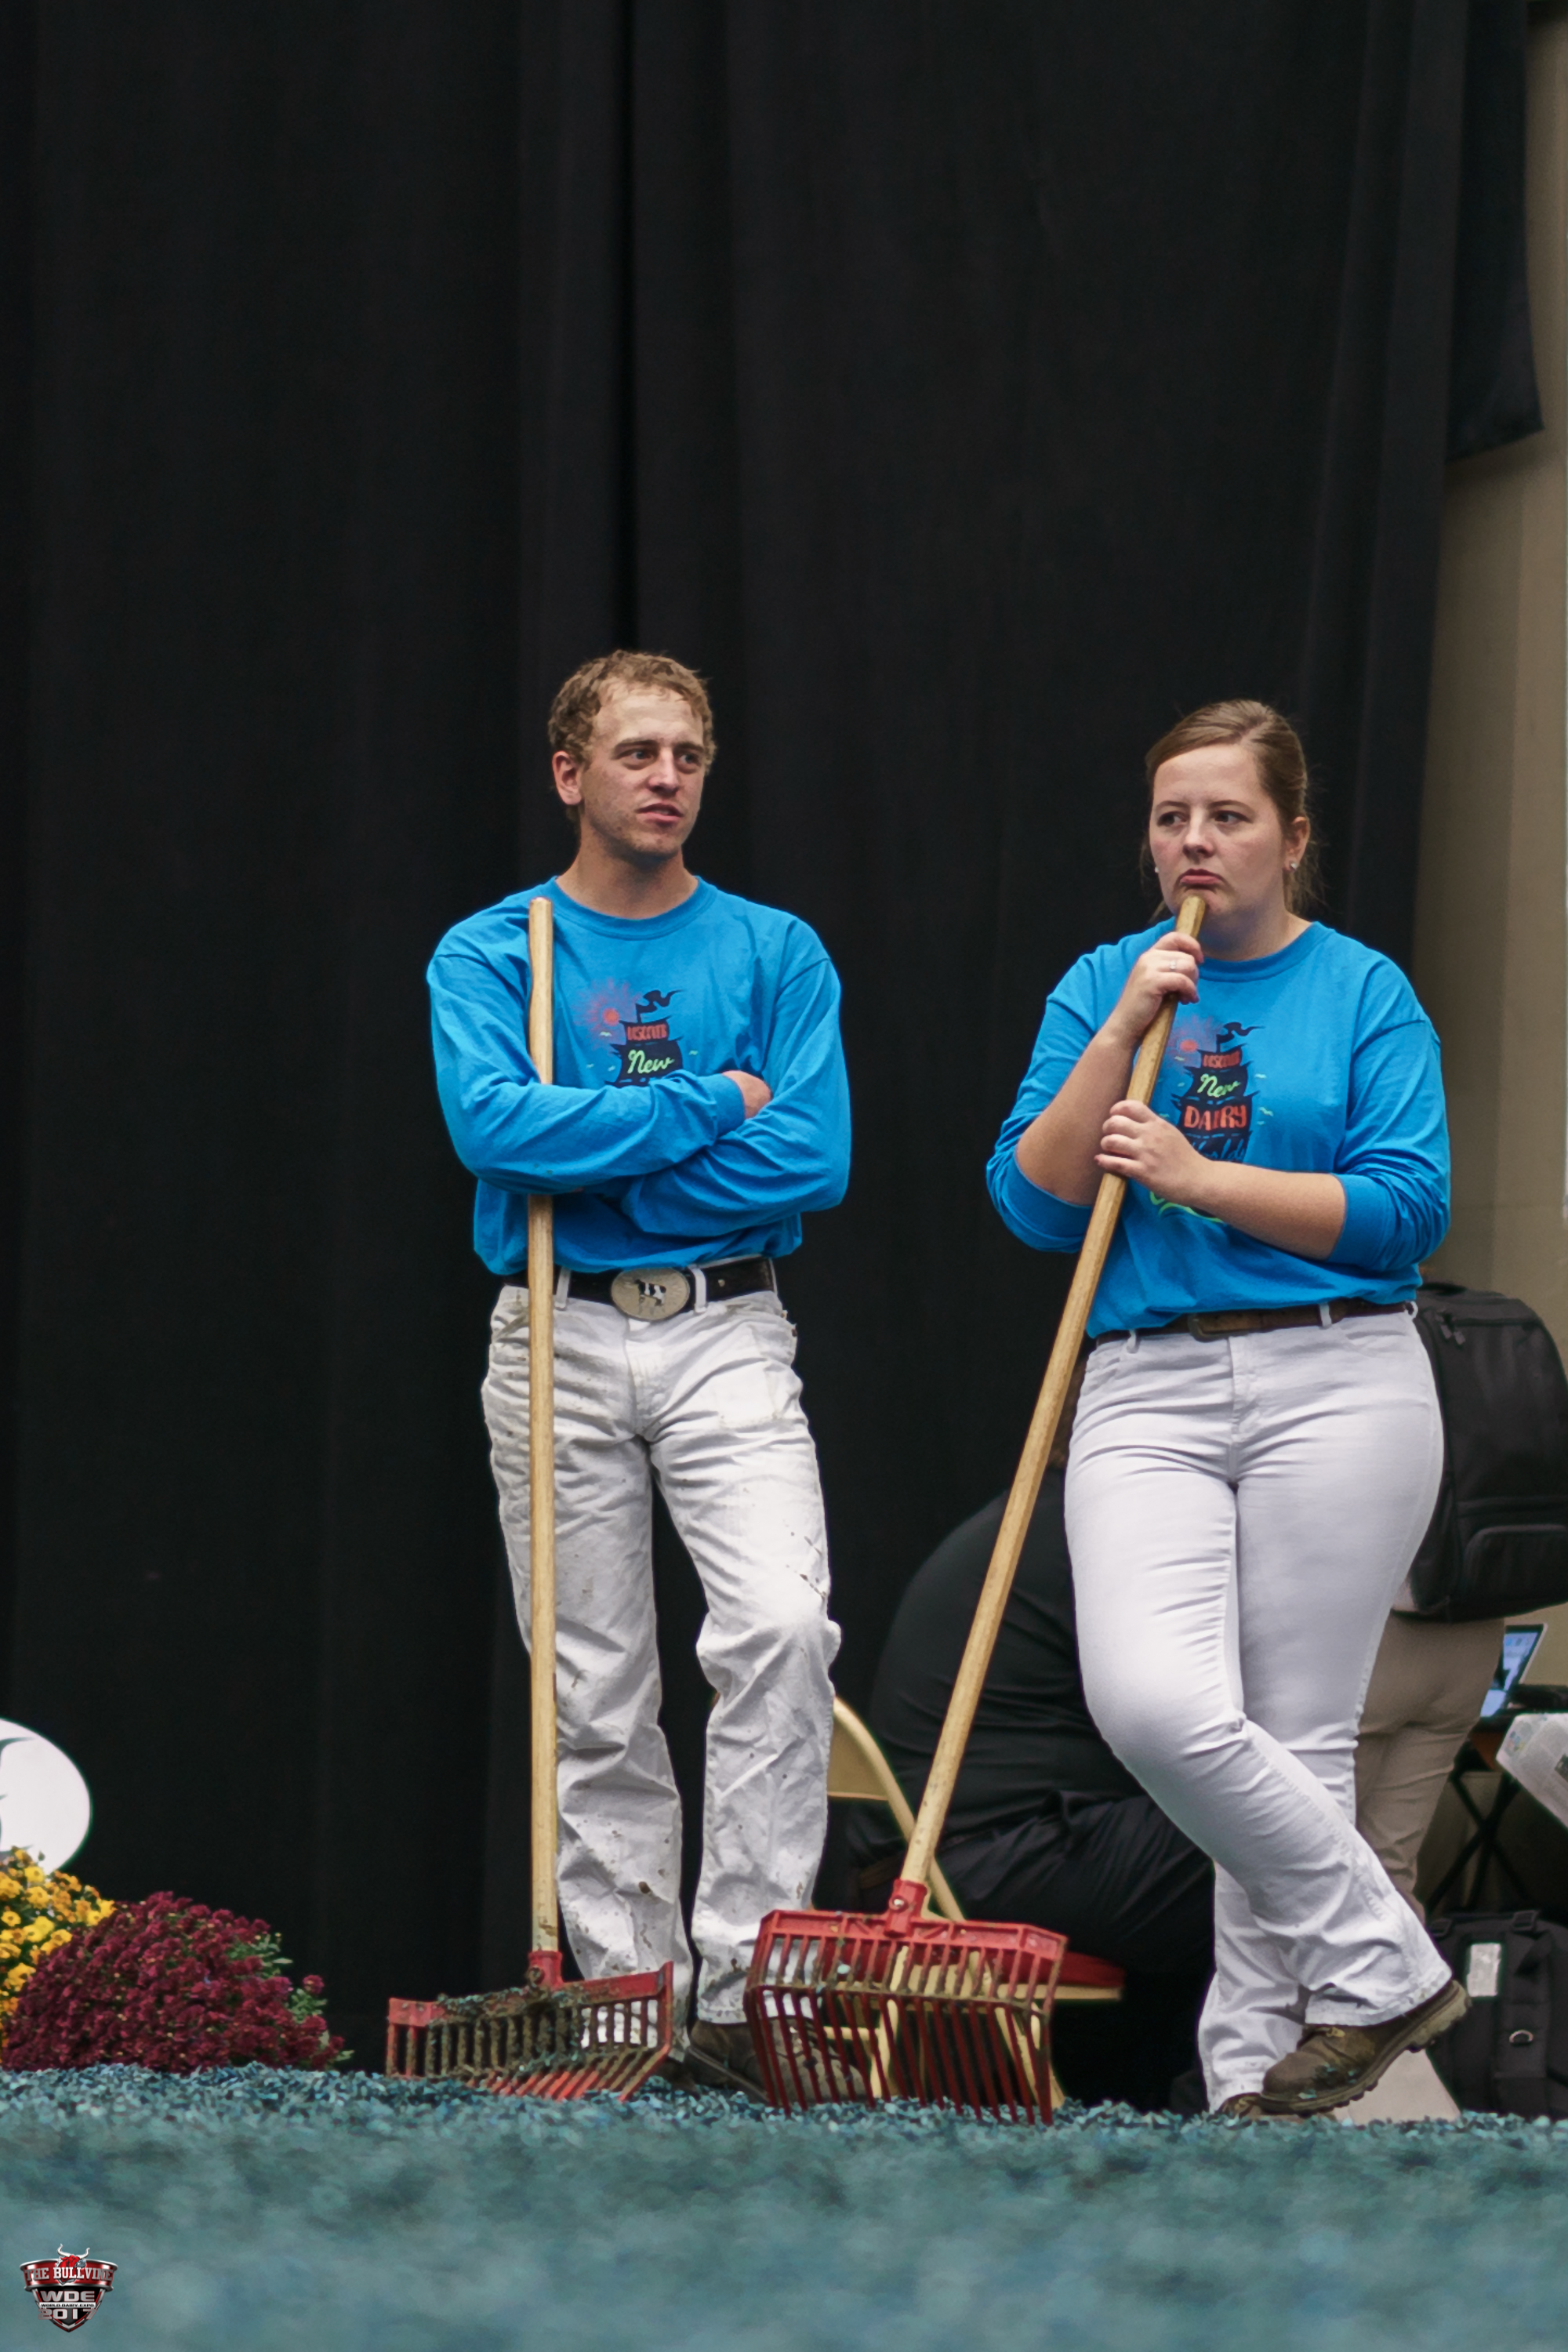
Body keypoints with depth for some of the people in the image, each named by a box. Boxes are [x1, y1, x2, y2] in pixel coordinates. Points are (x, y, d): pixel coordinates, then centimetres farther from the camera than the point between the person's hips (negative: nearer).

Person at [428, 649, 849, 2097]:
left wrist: (593, 1164, -9)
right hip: (555, 1340, 0)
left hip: (728, 1337, 0)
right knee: (598, 1691, 3)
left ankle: (743, 1980, -17)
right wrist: (706, 1107, -11)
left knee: (782, 1625, -21)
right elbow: (493, 1123, -14)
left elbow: (811, 1158, -6)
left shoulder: (777, 954, 6)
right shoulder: (487, 956, 4)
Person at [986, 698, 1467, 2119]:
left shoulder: (1364, 993, 4)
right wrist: (1124, 1030, -7)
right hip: (1150, 1397, 2)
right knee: (1153, 1705, -18)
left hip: (1336, 1390, -2)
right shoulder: (1102, 987, 12)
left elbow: (1407, 1211, -6)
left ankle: (1259, 2061, 7)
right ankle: (1381, 1969, -5)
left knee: (1299, 1735, -3)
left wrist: (1201, 1178, -11)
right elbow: (1035, 1203, 3)